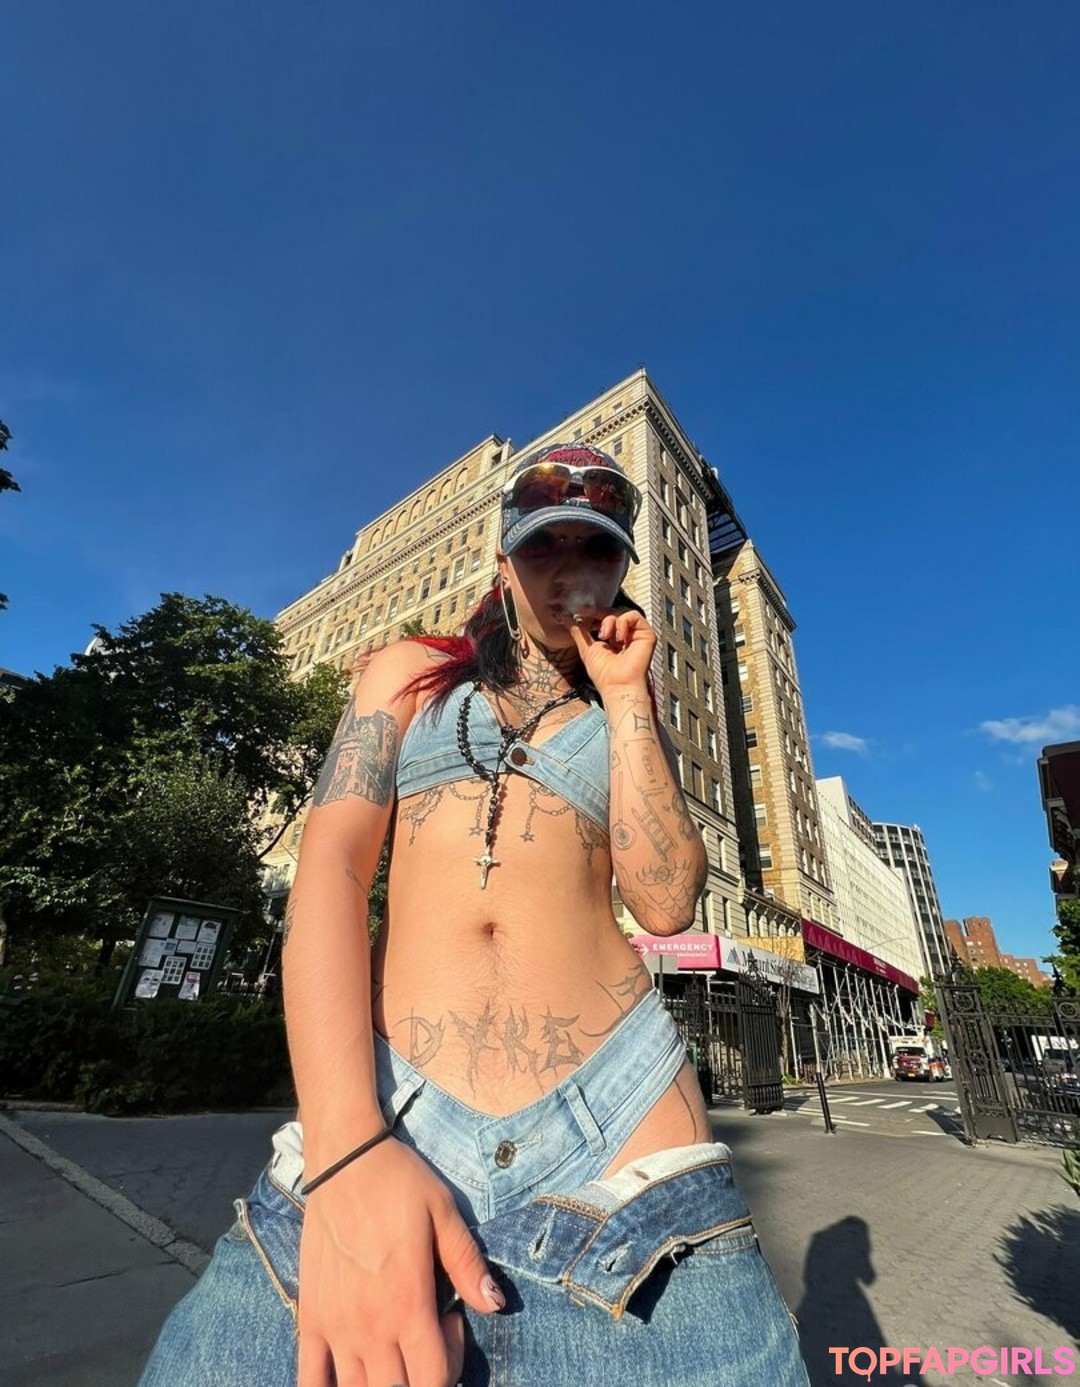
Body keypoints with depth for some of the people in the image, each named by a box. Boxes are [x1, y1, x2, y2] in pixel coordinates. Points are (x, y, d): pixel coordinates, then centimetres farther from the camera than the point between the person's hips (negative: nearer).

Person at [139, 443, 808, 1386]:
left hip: (615, 1123, 2)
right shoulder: (414, 671, 11)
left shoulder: (627, 717, 16)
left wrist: (626, 699, 0)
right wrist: (346, 1146, -15)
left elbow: (666, 903, 1)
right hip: (375, 1110, 0)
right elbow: (329, 867, -3)